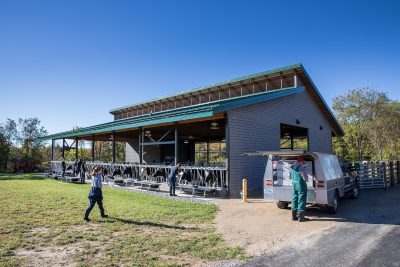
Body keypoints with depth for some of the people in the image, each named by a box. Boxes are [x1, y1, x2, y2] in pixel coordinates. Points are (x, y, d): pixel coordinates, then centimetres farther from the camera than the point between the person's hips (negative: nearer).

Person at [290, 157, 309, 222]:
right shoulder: (302, 167, -15)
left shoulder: (292, 167, 10)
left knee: (294, 199, 14)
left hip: (294, 184, 7)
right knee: (301, 200, -1)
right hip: (301, 184, -7)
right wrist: (305, 180, 6)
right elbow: (305, 178, -14)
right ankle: (301, 217, 1)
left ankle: (294, 216, 21)